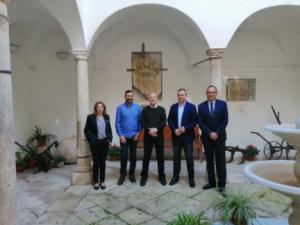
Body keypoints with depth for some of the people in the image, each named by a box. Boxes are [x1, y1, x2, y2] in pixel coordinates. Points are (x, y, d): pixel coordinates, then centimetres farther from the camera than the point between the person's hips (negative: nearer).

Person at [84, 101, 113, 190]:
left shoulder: (106, 117, 7)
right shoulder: (90, 117, -4)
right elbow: (86, 130, -2)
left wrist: (110, 139, 1)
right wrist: (91, 141, -10)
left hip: (105, 142, 3)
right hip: (95, 143, -3)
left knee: (103, 162, 10)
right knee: (96, 162, 5)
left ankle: (102, 181, 20)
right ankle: (96, 182, 18)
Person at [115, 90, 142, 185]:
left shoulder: (138, 107, 0)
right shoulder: (120, 108, -4)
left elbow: (140, 121, 1)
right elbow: (117, 123, -5)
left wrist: (138, 133, -6)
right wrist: (120, 135, -10)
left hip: (134, 136, 2)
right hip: (124, 136, -2)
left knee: (133, 156, 10)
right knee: (124, 156, 1)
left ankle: (132, 174, 25)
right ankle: (122, 175, 17)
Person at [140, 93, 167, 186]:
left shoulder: (161, 109, 6)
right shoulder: (145, 109, 7)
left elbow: (164, 122, -3)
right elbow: (142, 122, -2)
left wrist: (156, 129, -17)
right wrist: (149, 130, -16)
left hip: (159, 136, 0)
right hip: (147, 136, 0)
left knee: (160, 156, 6)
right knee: (146, 156, 5)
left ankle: (161, 176, 19)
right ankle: (144, 176, 16)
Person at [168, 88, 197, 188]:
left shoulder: (191, 107, -1)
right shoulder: (173, 107, 8)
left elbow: (195, 121, -5)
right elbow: (169, 120, 5)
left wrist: (185, 128, -16)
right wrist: (174, 130, -10)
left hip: (187, 136, -3)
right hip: (176, 135, 3)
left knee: (189, 157, 2)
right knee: (176, 157, 9)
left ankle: (191, 178, 16)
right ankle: (175, 176, 22)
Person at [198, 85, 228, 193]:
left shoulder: (223, 104, 1)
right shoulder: (201, 106, 3)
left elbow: (225, 120, -4)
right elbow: (200, 122, -3)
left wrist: (217, 133, -12)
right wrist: (209, 133, -13)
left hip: (220, 136, -1)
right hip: (206, 137, 1)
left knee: (220, 161, 3)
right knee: (209, 161, 8)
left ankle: (221, 184, 11)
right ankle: (211, 182, 19)